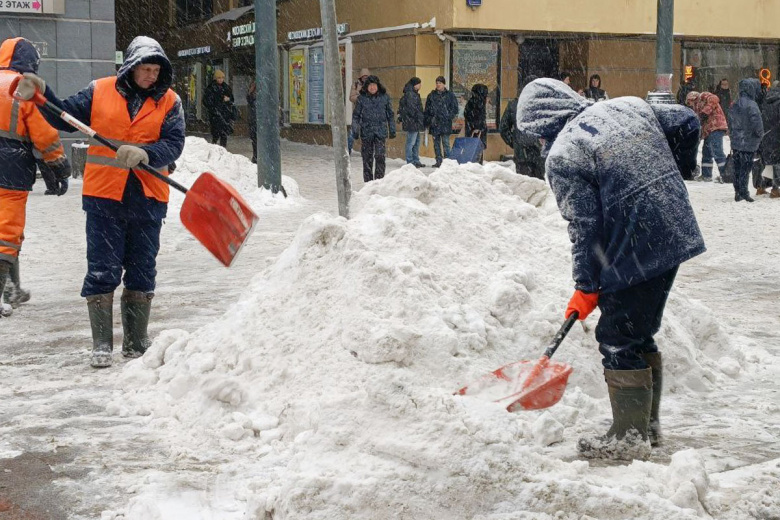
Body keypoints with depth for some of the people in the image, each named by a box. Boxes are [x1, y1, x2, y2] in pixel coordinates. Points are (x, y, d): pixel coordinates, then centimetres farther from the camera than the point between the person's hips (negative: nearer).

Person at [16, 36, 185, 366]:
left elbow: (173, 144, -7)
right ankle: (101, 345, 9)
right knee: (102, 271, 0)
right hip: (104, 196, -1)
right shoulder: (100, 92, 4)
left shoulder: (169, 102, 3)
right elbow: (65, 117, 8)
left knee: (142, 273, 9)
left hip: (148, 197, 1)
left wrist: (143, 153, -25)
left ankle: (137, 345, 21)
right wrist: (41, 95, -7)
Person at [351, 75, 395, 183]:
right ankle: (368, 181, 15)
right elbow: (356, 115, 7)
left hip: (381, 132, -1)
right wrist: (355, 131, 2)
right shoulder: (362, 98, 2)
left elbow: (390, 114, 11)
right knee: (367, 157, 6)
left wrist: (392, 130, 9)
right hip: (366, 132, 1)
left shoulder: (385, 97, 4)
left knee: (380, 156, -10)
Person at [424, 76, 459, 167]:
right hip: (434, 123, 3)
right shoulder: (431, 95, 10)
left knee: (445, 143, -7)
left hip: (445, 123, -3)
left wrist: (450, 116, -7)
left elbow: (455, 108, 6)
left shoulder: (450, 95, 3)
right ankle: (438, 161, 11)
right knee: (436, 143, 6)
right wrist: (428, 121, 5)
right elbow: (427, 109, 12)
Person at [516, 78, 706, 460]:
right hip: (676, 237, 8)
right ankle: (648, 424, 29)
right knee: (640, 333, 19)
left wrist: (586, 287, -3)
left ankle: (629, 437, 8)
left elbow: (584, 226, -13)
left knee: (618, 339, 3)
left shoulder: (562, 156, -12)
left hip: (634, 253, -8)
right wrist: (674, 174, 28)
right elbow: (686, 121, 14)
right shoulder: (628, 106, 8)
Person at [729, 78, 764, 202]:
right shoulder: (751, 105, -18)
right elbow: (757, 124, -21)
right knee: (745, 169, 0)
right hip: (748, 143, -7)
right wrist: (760, 134, -2)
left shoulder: (735, 105, 7)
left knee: (737, 168, 13)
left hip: (736, 142, 7)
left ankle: (738, 192, 19)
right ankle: (743, 193, 2)